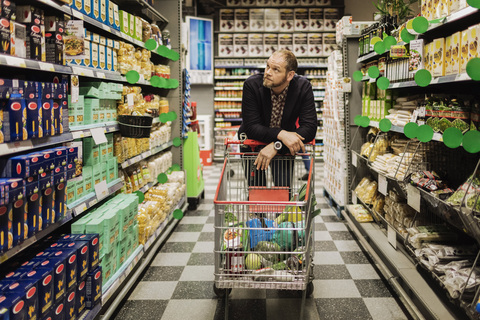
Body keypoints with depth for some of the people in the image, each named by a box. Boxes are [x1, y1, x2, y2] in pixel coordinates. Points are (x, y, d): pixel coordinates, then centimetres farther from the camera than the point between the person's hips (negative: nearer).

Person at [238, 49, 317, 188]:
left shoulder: (303, 87, -19)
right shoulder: (252, 84, -23)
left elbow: (309, 128, -24)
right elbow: (251, 127, -25)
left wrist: (276, 146, -34)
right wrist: (280, 134, -42)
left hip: (285, 146, 1)